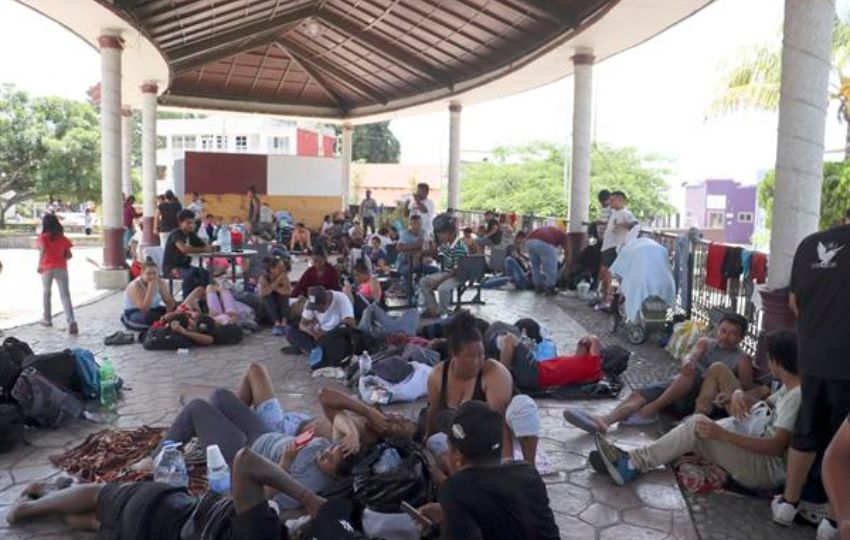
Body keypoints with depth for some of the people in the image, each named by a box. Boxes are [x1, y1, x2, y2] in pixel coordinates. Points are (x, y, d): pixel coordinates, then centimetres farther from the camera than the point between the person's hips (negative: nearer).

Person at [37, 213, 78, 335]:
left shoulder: (43, 237, -3)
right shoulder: (63, 238, 5)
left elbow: (42, 250, -20)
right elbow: (69, 255, 3)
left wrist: (39, 265, -15)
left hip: (47, 268, -1)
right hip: (61, 268, 1)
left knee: (46, 293, 20)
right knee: (65, 295, -5)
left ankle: (47, 319, 28)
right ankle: (71, 320, -23)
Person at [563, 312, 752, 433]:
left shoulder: (741, 359, 9)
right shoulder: (705, 343, 18)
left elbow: (746, 388, -2)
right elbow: (691, 356, -1)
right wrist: (687, 361, -26)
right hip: (678, 386, 4)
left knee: (692, 372, -35)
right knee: (641, 393, -22)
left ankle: (651, 410, -34)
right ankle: (604, 420, -46)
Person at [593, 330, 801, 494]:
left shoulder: (797, 395, -20)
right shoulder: (787, 388, 10)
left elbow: (776, 446, -27)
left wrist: (722, 434, -32)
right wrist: (740, 395, -4)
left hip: (767, 470, -10)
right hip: (756, 454, 10)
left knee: (698, 424, -22)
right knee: (694, 427, 2)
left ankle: (632, 463, -17)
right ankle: (633, 463, -4)